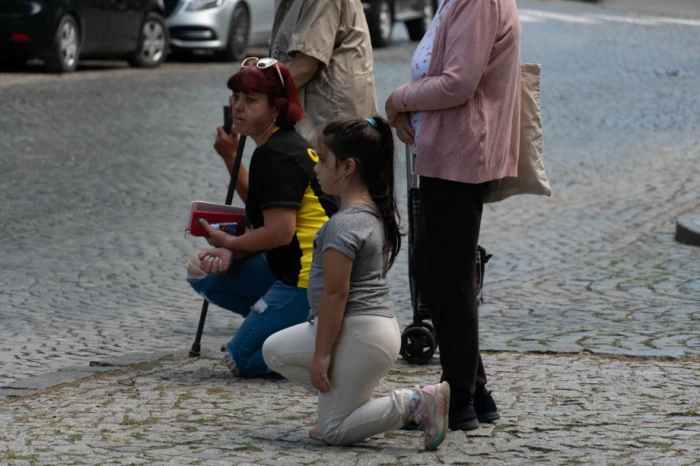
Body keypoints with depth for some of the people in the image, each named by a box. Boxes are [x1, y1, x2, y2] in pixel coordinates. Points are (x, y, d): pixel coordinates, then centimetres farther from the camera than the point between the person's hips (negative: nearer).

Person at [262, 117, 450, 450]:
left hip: (358, 333, -10)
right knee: (274, 351, 20)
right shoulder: (376, 213, 9)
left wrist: (321, 354, -17)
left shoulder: (343, 224, -20)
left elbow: (335, 293, -21)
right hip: (380, 326, 10)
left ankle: (415, 404, -11)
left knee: (333, 433, 0)